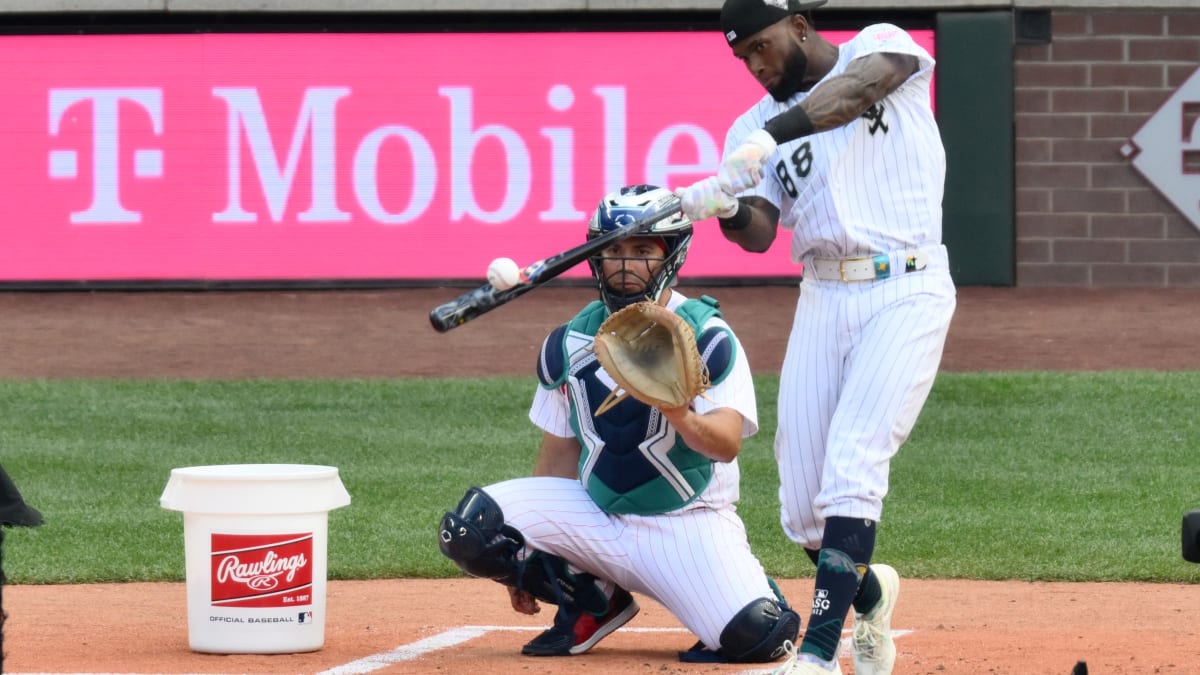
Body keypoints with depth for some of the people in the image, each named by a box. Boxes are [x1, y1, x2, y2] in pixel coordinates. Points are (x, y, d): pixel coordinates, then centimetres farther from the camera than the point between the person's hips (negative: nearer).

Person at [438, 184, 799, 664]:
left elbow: (728, 444, -24)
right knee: (472, 525, -18)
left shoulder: (706, 337, -11)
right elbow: (561, 453, 12)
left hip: (688, 526, -4)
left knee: (757, 637, -29)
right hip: (595, 516, 4)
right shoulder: (568, 344, 4)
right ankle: (592, 603, 5)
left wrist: (681, 417, -48)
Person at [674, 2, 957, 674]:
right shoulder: (755, 125, 11)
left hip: (907, 293, -5)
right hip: (824, 301, 5)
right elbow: (760, 233, -3)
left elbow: (856, 90, -23)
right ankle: (869, 593, 32)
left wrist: (769, 138, -37)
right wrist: (724, 207, -26)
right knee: (803, 510, 2)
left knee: (851, 471, -19)